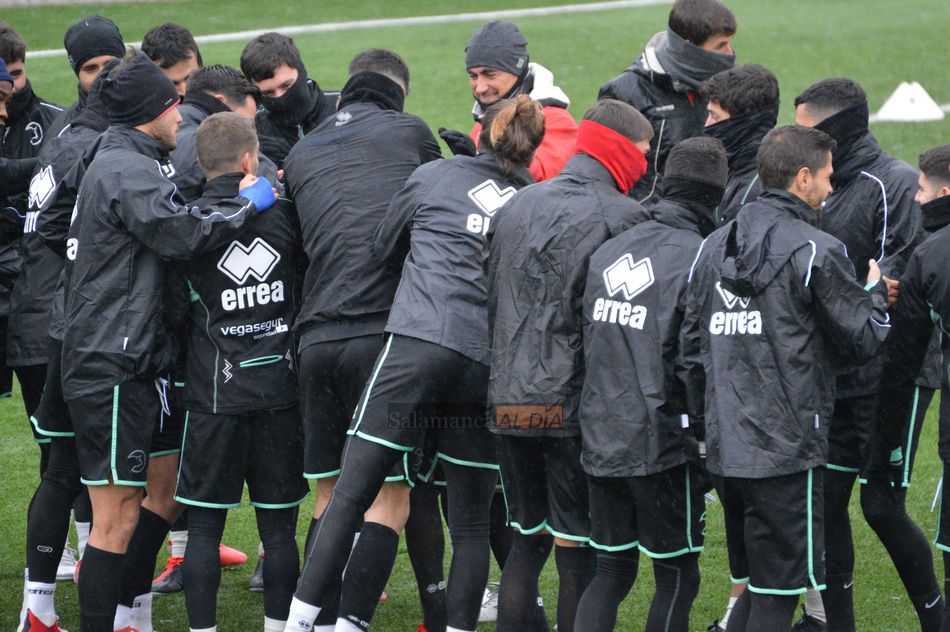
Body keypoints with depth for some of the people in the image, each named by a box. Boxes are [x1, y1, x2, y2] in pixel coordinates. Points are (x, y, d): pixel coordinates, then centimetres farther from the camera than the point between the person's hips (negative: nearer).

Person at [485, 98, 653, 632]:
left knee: (527, 537, 17)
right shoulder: (622, 217, -9)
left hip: (508, 401, 6)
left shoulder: (517, 207, 11)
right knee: (578, 547, 2)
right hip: (576, 403, -6)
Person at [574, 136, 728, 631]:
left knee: (611, 569, 14)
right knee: (677, 574, 5)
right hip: (662, 442, -6)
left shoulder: (608, 252, 8)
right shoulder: (696, 257, -12)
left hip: (600, 437, 6)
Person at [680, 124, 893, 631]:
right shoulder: (816, 252, -10)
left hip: (726, 446, 7)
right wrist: (877, 295, 16)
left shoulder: (713, 247, 12)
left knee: (754, 584, 18)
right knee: (779, 591, -1)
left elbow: (692, 343, 15)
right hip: (788, 447, -7)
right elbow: (862, 339, -4)